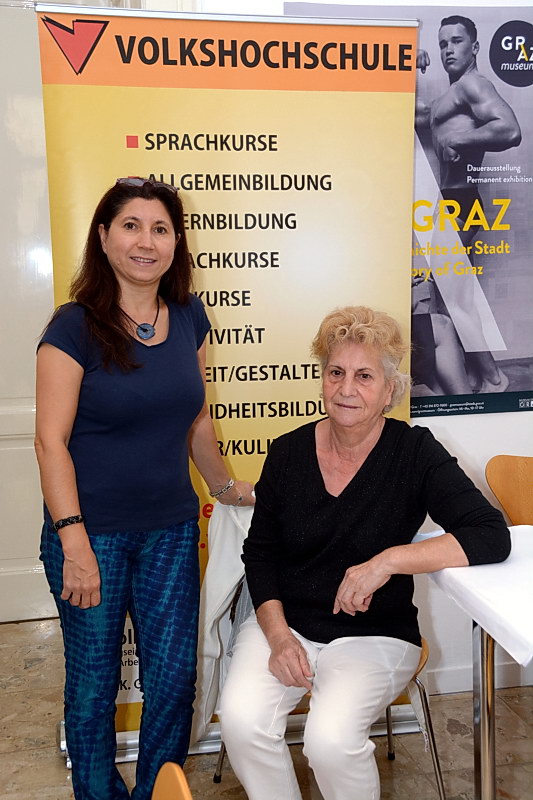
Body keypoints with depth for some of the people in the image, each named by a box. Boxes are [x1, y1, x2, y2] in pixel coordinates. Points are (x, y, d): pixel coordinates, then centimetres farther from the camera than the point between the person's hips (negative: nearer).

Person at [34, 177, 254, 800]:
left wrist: (223, 485, 18)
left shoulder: (188, 317, 4)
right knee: (94, 682, 11)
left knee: (175, 675, 11)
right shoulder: (76, 326, -10)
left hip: (171, 530, 4)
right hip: (93, 534, -4)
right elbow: (51, 440, -13)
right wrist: (73, 541, -18)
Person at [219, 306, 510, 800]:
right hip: (284, 622, 3)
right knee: (241, 721, -22)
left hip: (374, 633, -2)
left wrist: (390, 560, -28)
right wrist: (278, 634, -8)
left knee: (330, 739, -26)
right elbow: (259, 552, 6)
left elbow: (492, 536, -19)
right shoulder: (288, 452, -1)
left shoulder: (414, 453, -9)